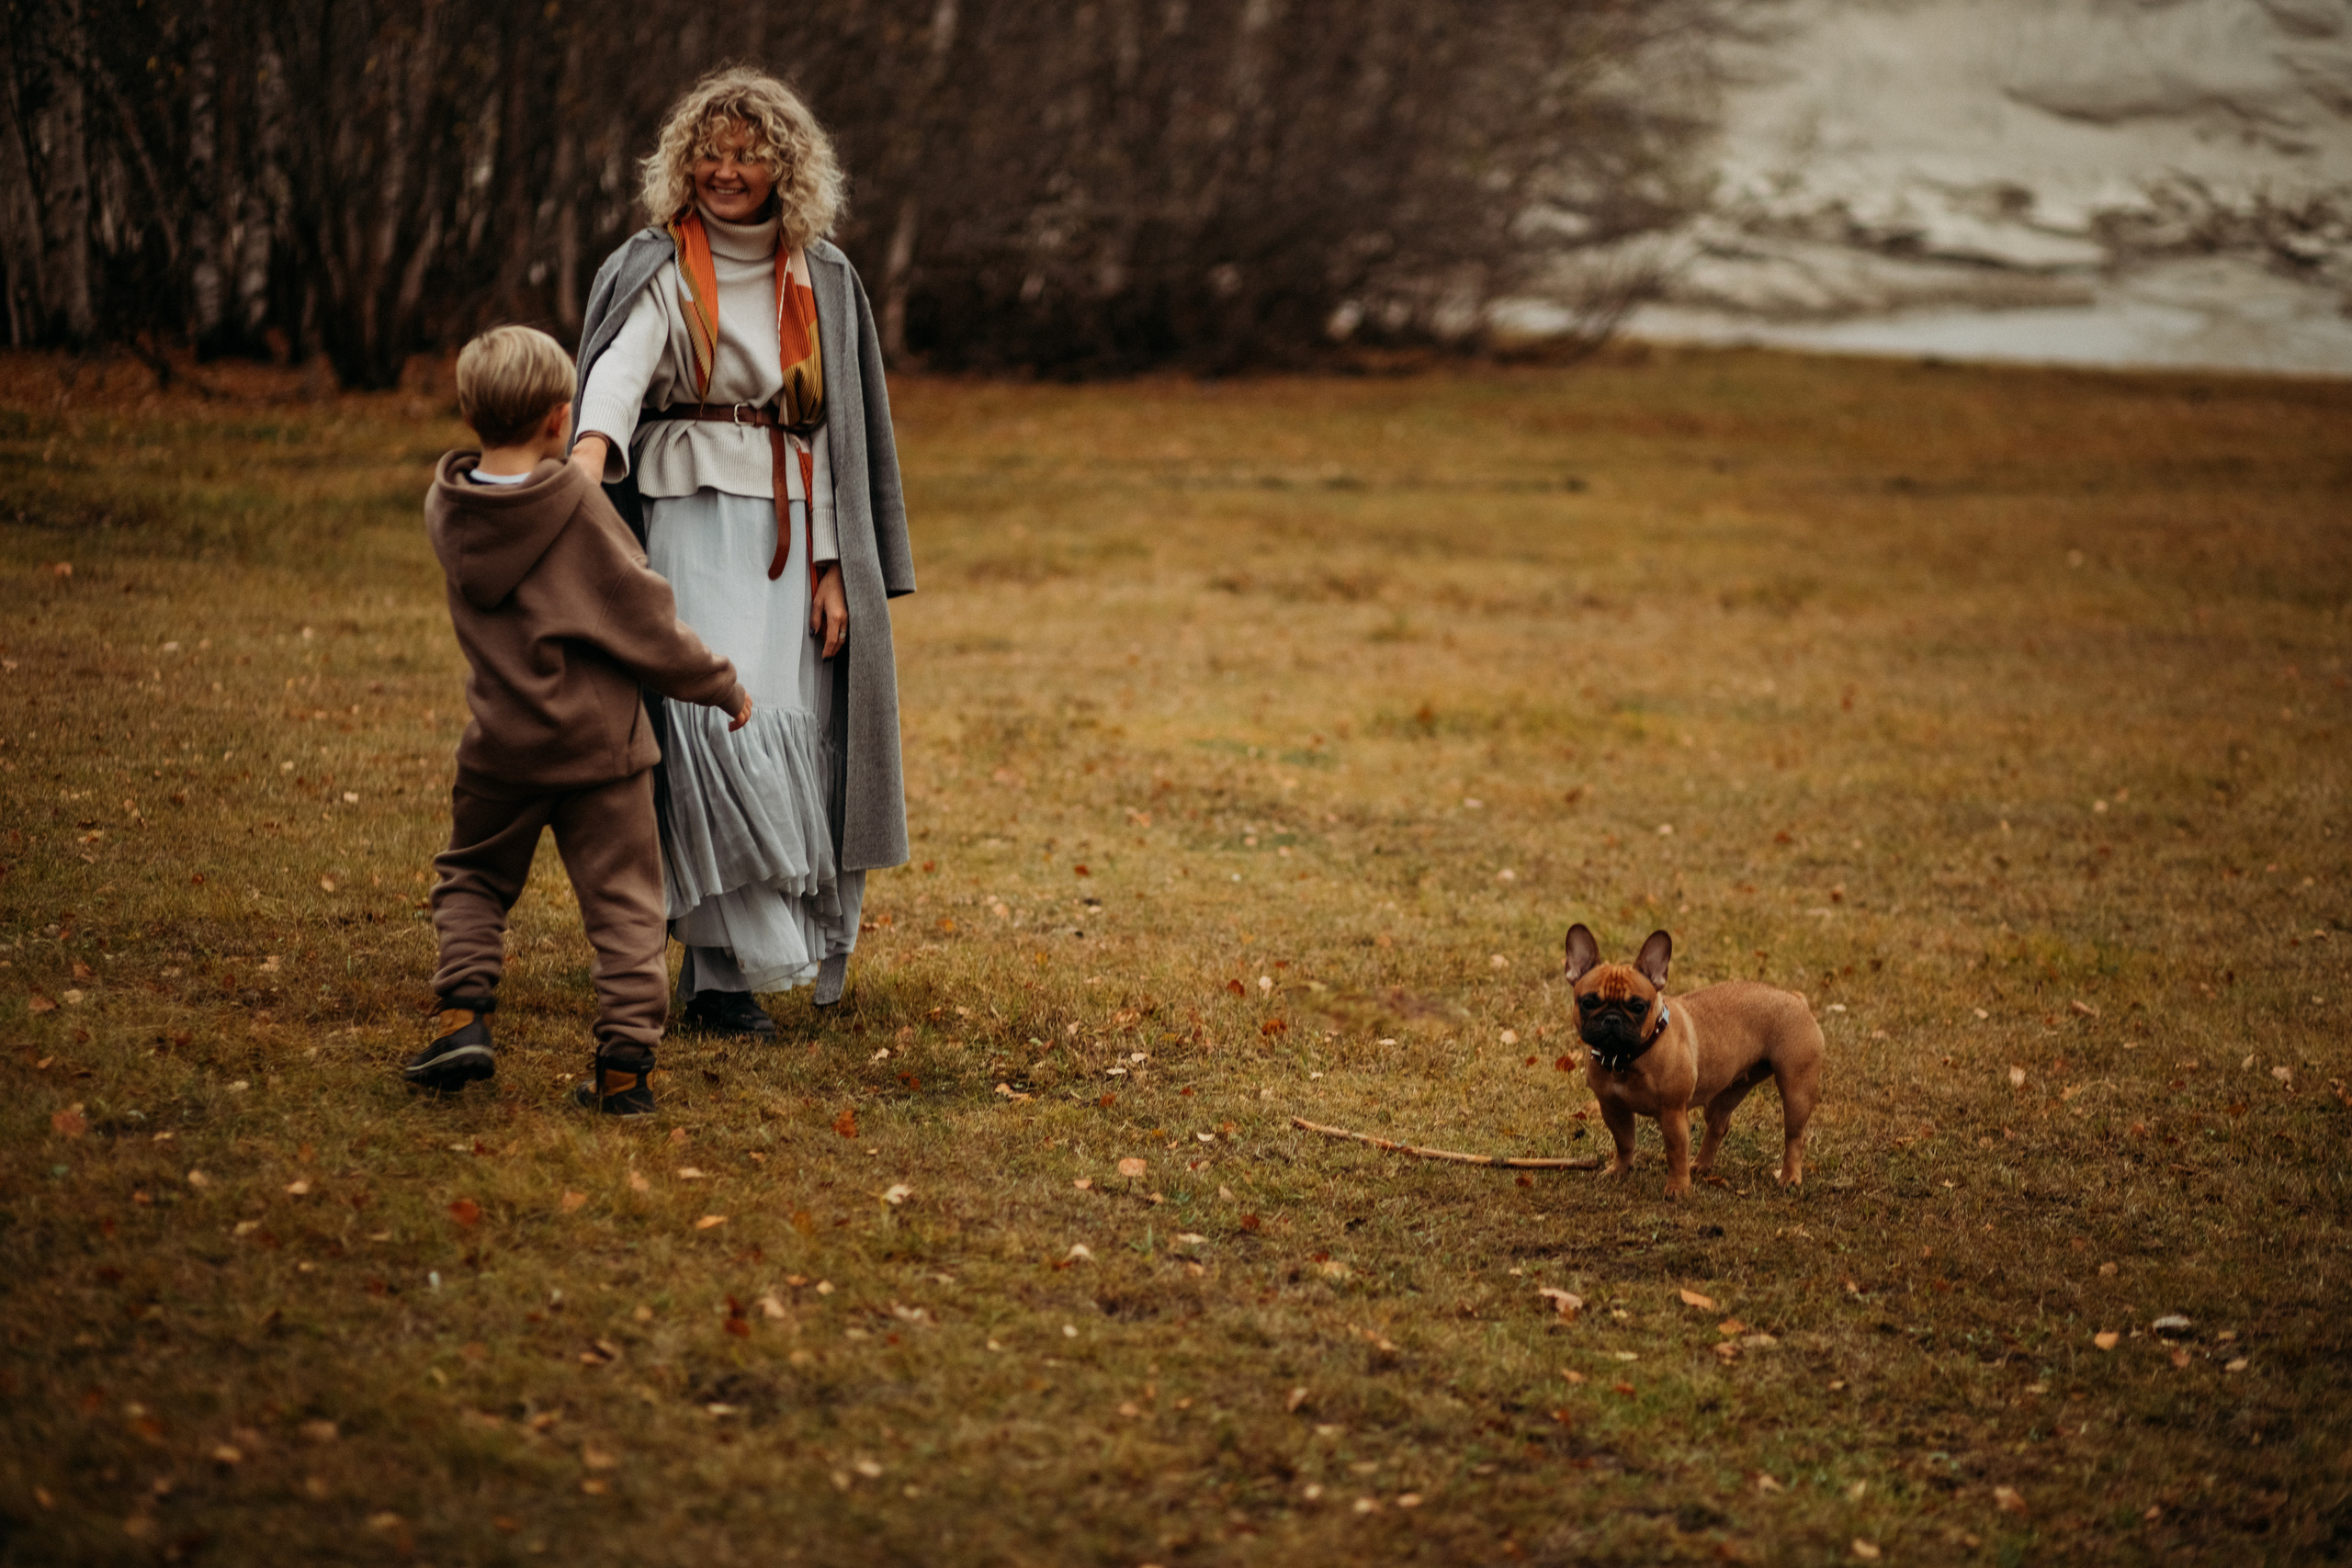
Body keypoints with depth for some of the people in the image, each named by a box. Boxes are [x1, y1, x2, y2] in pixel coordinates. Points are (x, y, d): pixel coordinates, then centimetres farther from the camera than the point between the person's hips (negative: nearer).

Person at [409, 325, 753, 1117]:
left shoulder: (446, 509, -2)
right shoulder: (579, 506, -15)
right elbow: (643, 620, -11)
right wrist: (723, 686, 1)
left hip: (501, 746, 3)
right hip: (598, 747, -3)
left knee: (472, 879, 22)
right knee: (622, 902, 5)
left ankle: (464, 1014, 7)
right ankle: (626, 1062, 1)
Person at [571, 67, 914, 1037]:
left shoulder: (821, 278, 11)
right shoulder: (657, 266, 1)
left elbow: (832, 427, 10)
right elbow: (622, 361, -20)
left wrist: (832, 567, 2)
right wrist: (592, 446, -41)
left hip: (790, 524, 4)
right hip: (690, 515, -4)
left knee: (790, 733, -1)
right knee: (717, 720, -17)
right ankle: (722, 969, -16)